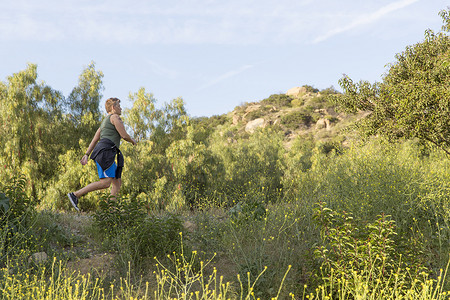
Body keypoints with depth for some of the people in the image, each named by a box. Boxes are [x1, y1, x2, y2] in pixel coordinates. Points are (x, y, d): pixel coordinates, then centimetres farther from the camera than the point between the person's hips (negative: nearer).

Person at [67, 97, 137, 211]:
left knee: (117, 182, 3)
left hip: (107, 155, 10)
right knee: (105, 183, -20)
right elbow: (124, 135, -6)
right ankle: (75, 195, -20)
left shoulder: (105, 122, 29)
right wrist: (133, 140, 15)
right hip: (105, 151, -10)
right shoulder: (114, 117, 1)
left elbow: (94, 140, 23)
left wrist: (86, 155, 18)